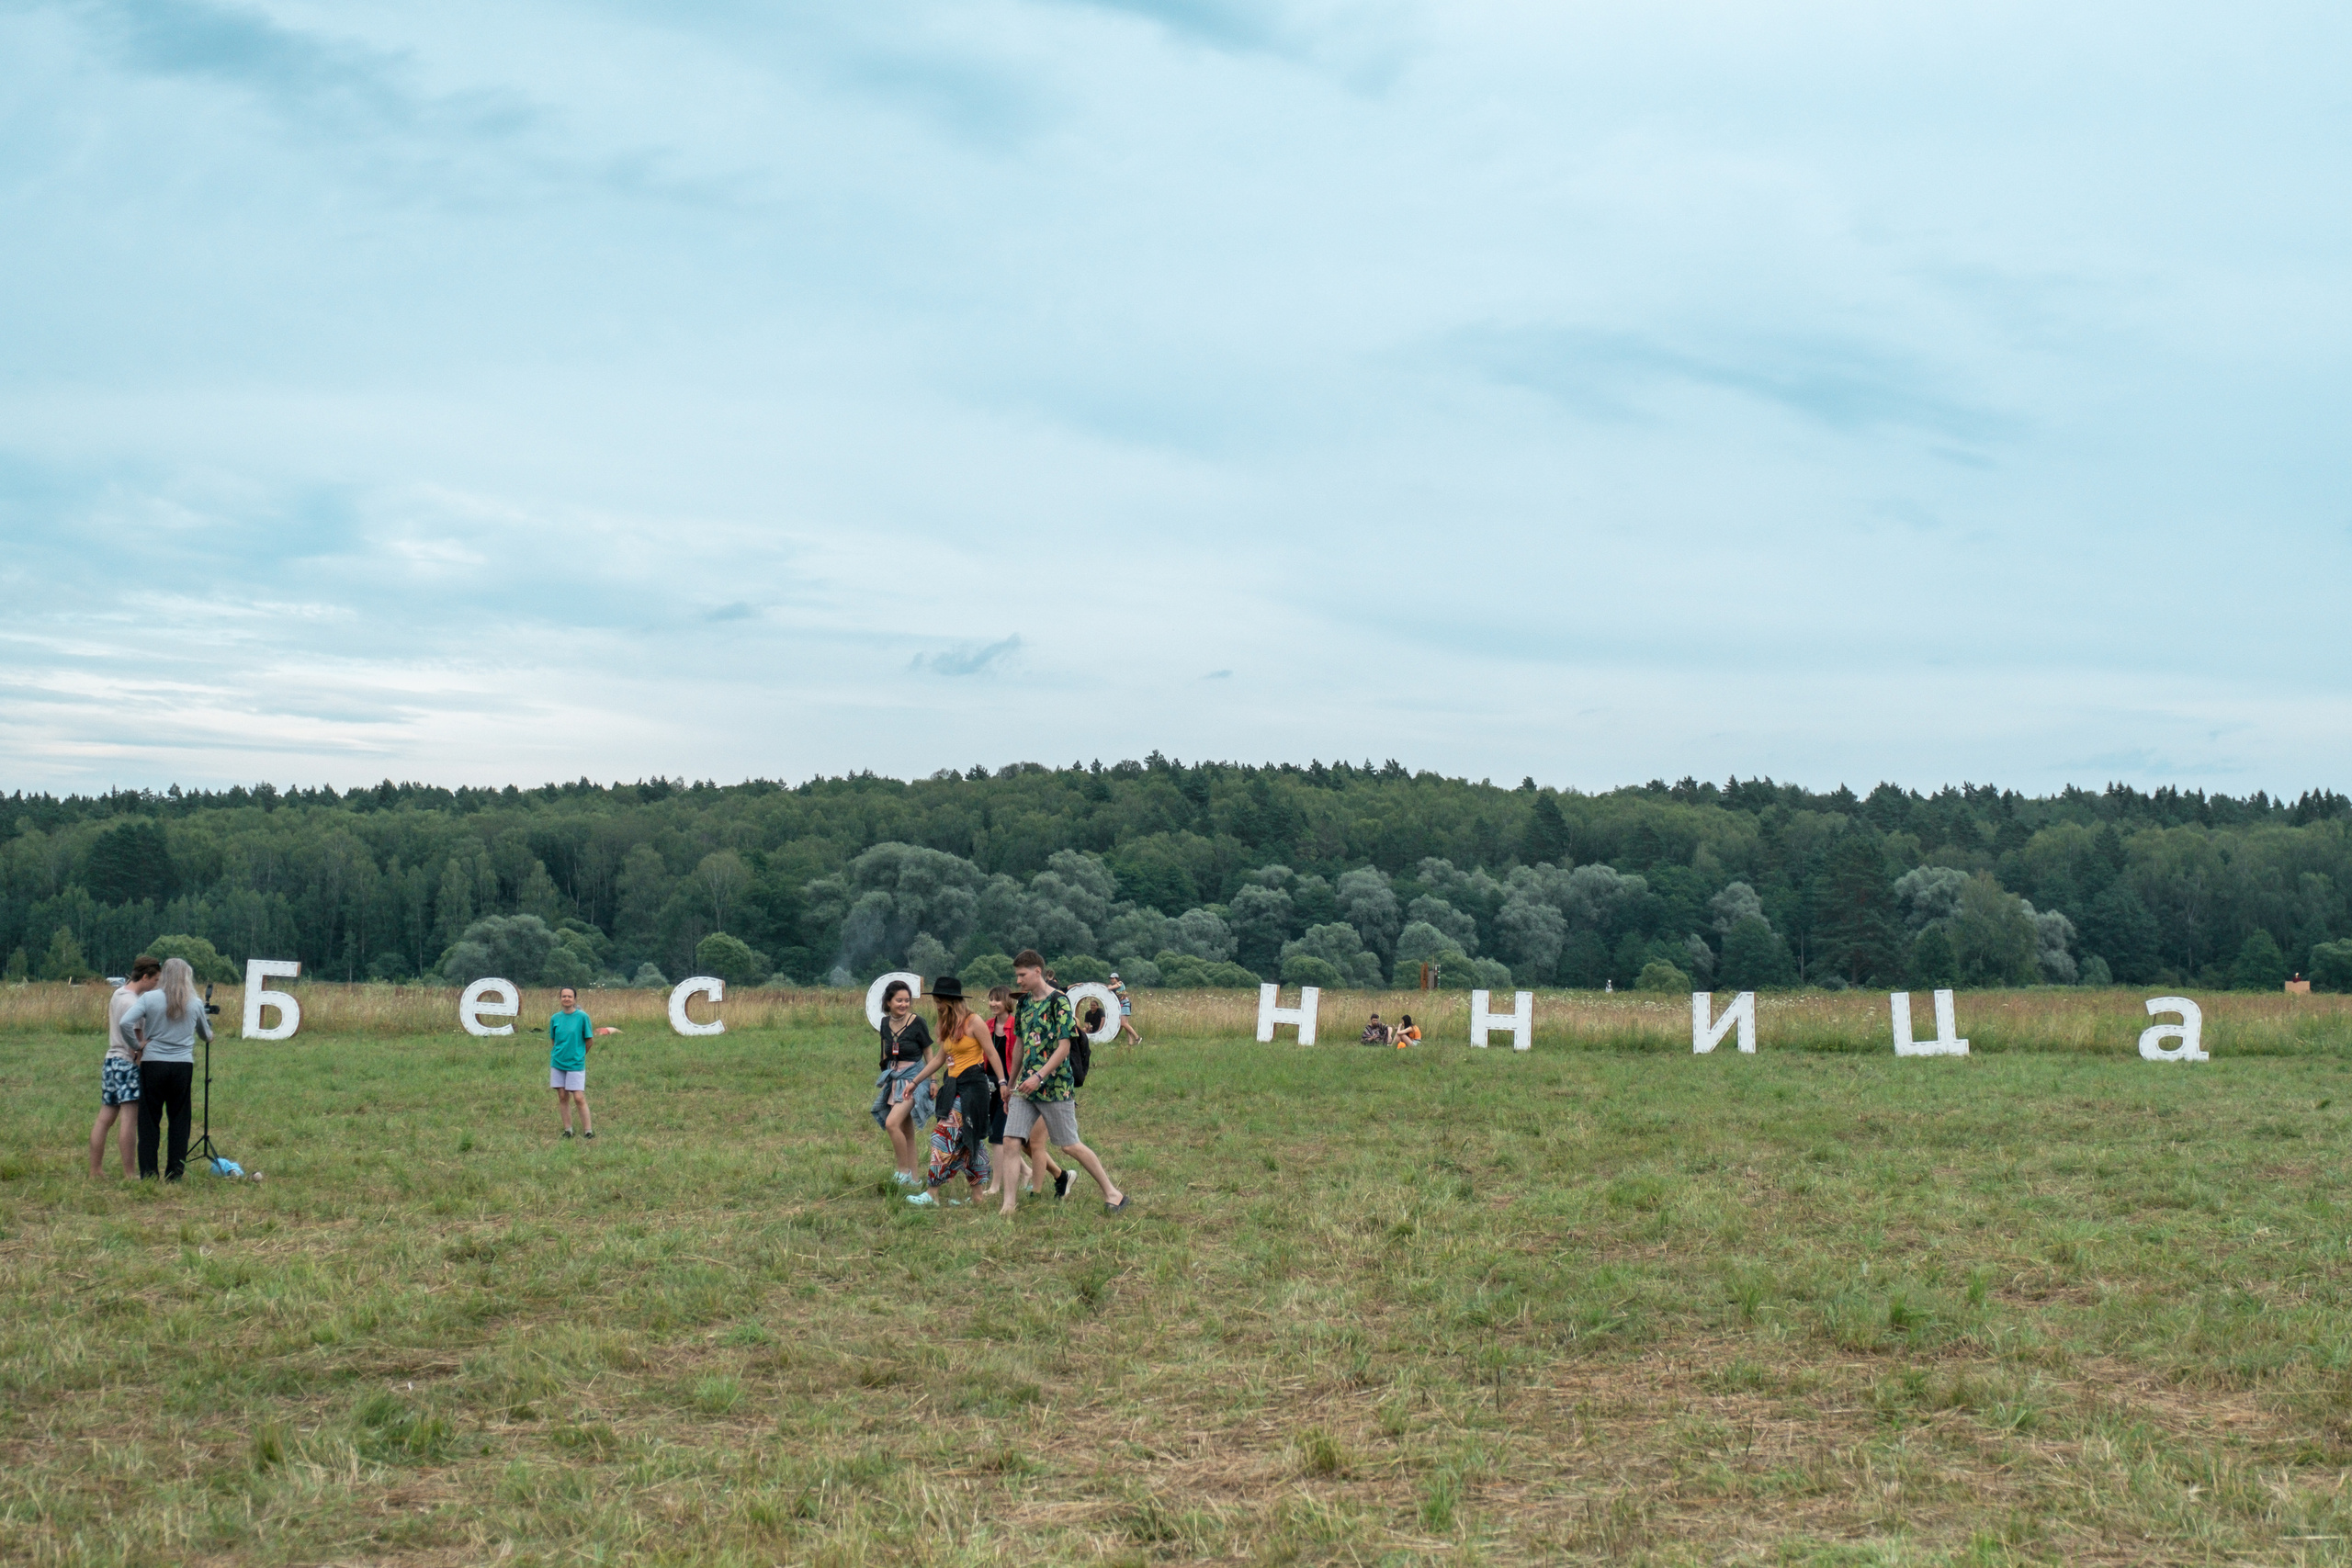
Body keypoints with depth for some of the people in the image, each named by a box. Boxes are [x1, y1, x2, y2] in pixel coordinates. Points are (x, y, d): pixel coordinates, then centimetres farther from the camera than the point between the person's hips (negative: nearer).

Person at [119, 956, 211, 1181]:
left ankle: (147, 1175, 7)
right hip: (183, 1066, 1)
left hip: (152, 1064, -1)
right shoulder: (195, 1004, 4)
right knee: (179, 1120, 9)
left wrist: (137, 1044, -2)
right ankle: (175, 1174, 10)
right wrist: (210, 1031, 42)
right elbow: (206, 1035, 19)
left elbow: (125, 1022, -17)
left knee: (149, 1120, 6)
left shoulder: (150, 998, -3)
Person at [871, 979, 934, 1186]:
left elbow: (929, 1054, -3)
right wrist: (884, 1079, 21)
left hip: (914, 1080, -6)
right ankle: (914, 1178, 16)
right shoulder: (886, 1024, 5)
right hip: (894, 1081, 6)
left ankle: (904, 1170, -9)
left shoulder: (917, 1024, -10)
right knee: (906, 1131, 10)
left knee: (892, 1123, -22)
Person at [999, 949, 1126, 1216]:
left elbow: (1063, 1047, -16)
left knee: (1070, 1145, -1)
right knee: (1011, 1139, -4)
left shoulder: (1059, 1002, -11)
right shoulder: (1023, 1003, 11)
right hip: (1025, 1085, 7)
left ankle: (1113, 1193, 12)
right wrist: (1010, 1085, 22)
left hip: (1054, 1084, -7)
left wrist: (1039, 1077, -24)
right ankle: (1008, 1204, 0)